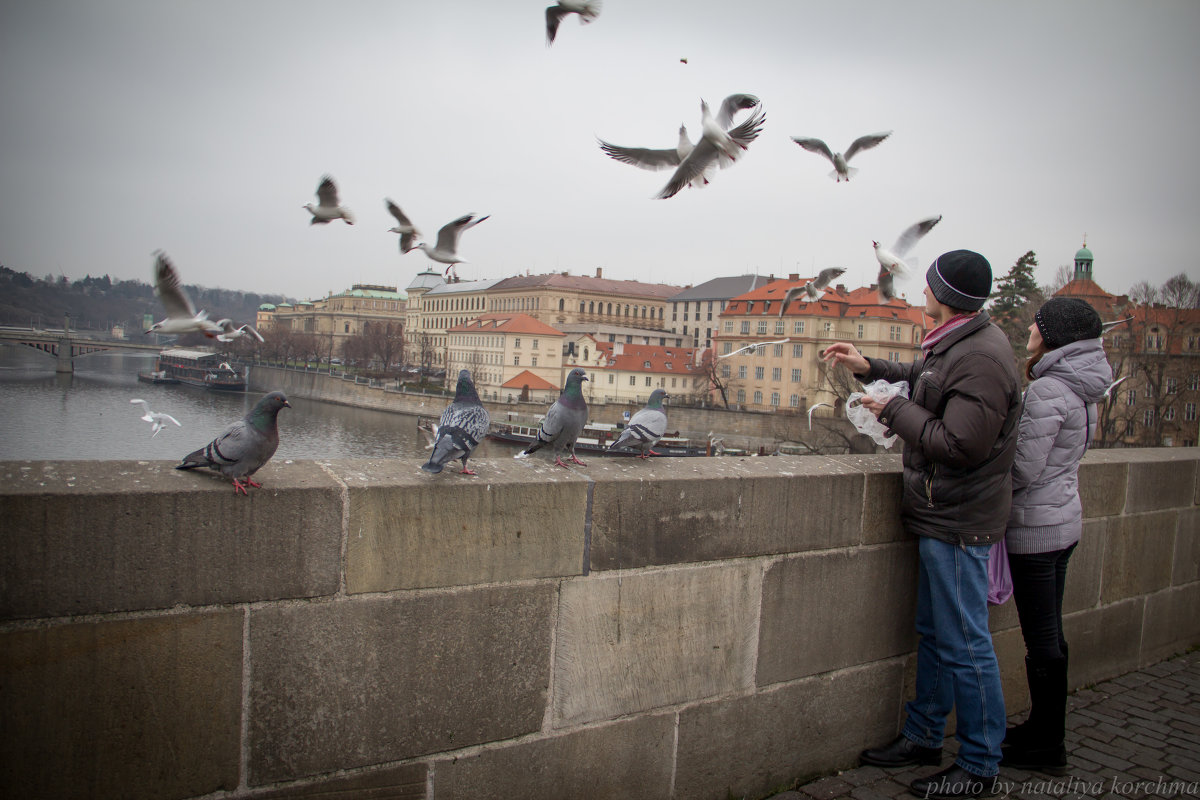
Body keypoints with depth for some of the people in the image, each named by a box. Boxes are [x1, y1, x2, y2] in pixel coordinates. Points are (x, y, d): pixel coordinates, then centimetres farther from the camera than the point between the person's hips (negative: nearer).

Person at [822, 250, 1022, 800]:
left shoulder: (981, 358, -23)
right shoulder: (957, 342, 9)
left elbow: (959, 444, -28)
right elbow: (925, 379, 28)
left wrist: (894, 411, -17)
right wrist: (870, 368, 19)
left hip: (958, 523, -11)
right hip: (942, 515, 11)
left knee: (964, 644, 1)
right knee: (934, 634, 19)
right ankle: (923, 737, 34)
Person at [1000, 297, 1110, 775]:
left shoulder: (1047, 391, -20)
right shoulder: (1081, 390, 9)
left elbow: (1023, 468, -20)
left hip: (1035, 526, -9)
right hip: (1065, 520, 9)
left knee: (1042, 641, 1)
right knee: (1049, 637, 18)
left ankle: (1046, 749, 13)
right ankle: (1044, 731, 31)